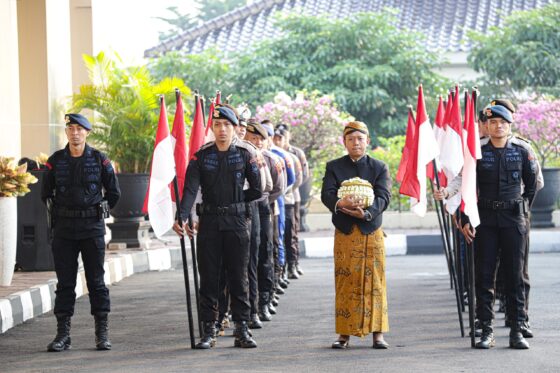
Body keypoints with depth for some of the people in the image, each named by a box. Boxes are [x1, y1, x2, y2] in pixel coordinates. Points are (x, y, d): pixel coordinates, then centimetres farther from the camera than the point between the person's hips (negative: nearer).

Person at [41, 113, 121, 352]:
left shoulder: (99, 160, 0)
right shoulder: (56, 160, 3)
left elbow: (113, 193, 9)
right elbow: (46, 193, 14)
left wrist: (99, 213, 9)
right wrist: (59, 214, 10)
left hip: (92, 227, -1)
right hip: (64, 229, 1)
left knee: (96, 280, 2)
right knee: (64, 282, 2)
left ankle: (102, 334, 7)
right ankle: (63, 334, 6)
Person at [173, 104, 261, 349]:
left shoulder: (245, 154, 2)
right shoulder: (201, 156, 3)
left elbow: (256, 191, 3)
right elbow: (190, 189, -9)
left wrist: (234, 201, 3)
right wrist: (182, 217, -23)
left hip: (237, 222, -1)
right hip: (209, 223, 1)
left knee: (238, 278, 3)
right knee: (208, 278, 3)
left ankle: (242, 330, 8)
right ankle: (208, 331, 8)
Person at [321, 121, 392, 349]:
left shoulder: (379, 168, 7)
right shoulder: (334, 167, 10)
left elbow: (383, 197, -6)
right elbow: (326, 194, -5)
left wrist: (366, 212, -25)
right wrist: (340, 204, -28)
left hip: (371, 231, 0)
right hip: (344, 233, 0)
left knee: (375, 281, -1)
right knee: (345, 282, 0)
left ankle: (377, 333, 4)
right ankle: (344, 334, 5)